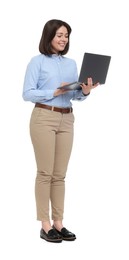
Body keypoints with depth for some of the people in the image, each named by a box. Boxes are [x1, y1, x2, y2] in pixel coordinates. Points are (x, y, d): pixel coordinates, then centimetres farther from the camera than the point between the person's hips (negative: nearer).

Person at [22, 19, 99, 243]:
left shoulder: (71, 64, 15)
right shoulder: (37, 61, -2)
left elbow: (76, 95, 11)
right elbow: (27, 93, -9)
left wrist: (85, 92, -10)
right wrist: (54, 92, -18)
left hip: (66, 120, 6)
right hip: (44, 118, -6)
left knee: (59, 174, 7)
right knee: (45, 173, -5)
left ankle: (58, 223, 12)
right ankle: (45, 225, 0)